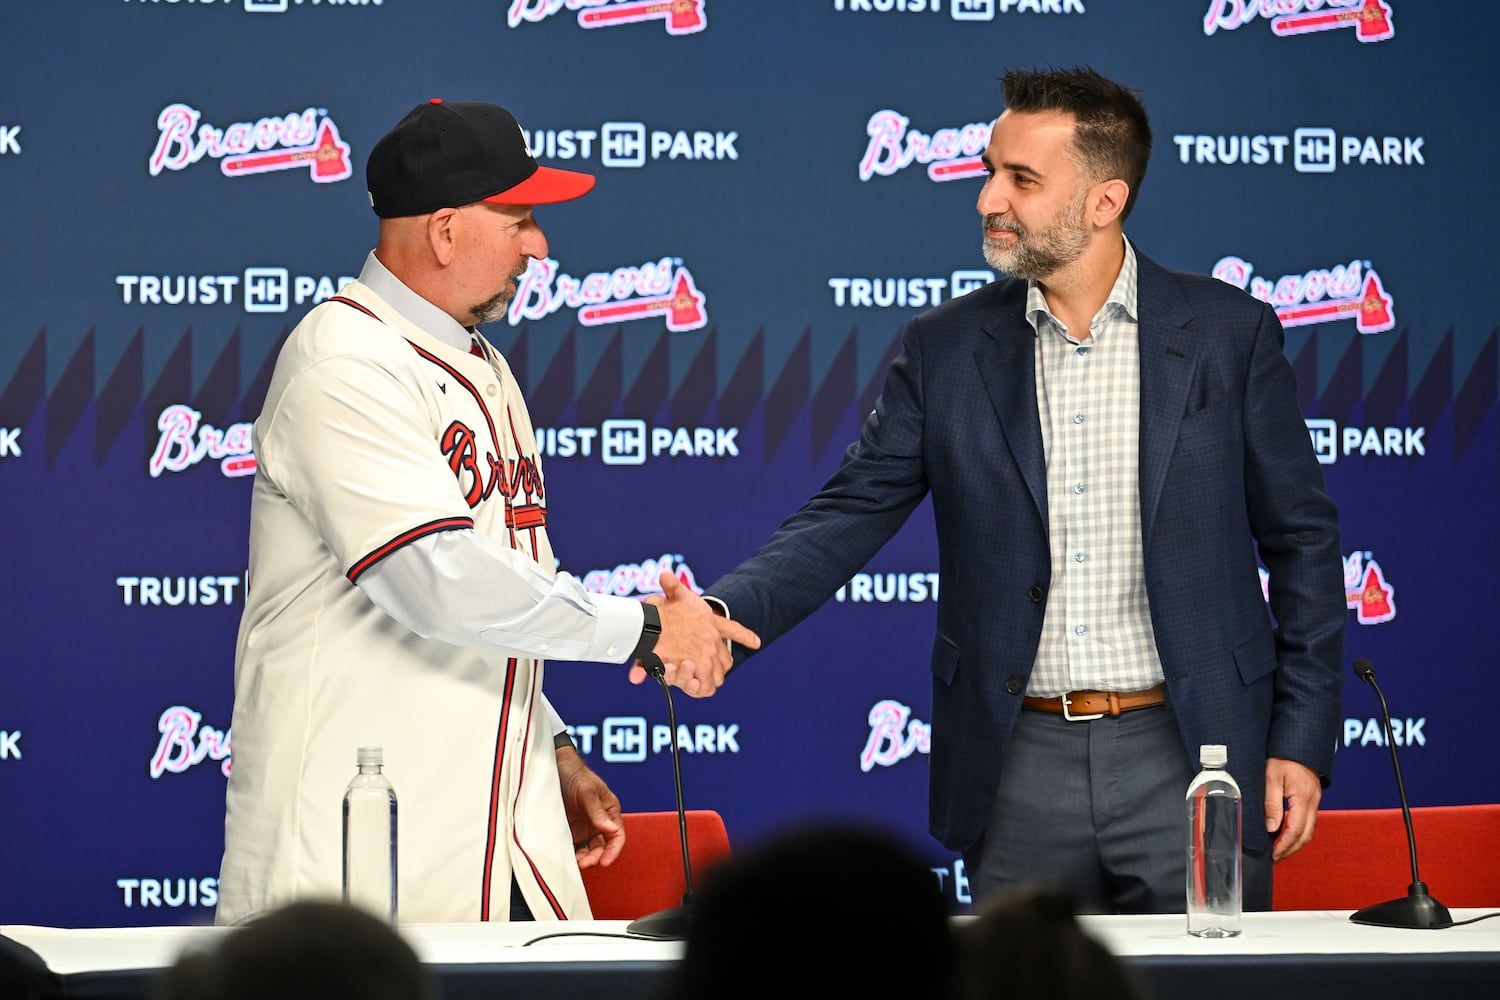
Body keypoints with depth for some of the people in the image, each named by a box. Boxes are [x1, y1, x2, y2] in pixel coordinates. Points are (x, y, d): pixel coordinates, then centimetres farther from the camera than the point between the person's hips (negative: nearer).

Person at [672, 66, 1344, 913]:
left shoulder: (1228, 333, 0)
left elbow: (1301, 539, 5)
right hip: (1020, 764, 2)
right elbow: (847, 518, 2)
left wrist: (1302, 742, -1)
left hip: (1186, 753, -2)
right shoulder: (946, 350, 5)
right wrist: (722, 614, -16)